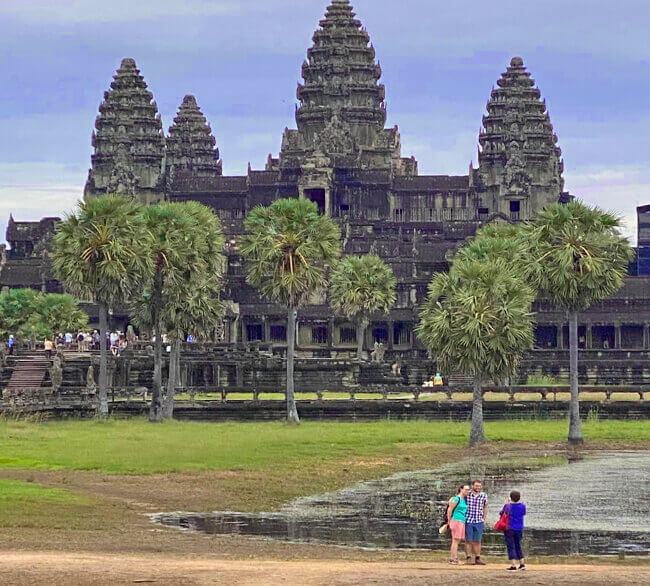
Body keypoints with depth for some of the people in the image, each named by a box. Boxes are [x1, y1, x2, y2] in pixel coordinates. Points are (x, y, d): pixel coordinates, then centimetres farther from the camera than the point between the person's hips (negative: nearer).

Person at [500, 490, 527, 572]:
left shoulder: (508, 506, -13)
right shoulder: (522, 506, -4)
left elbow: (501, 513, 1)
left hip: (509, 529, -4)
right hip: (519, 529, 4)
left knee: (511, 547, -2)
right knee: (518, 546, 19)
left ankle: (513, 566, -9)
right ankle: (522, 564, 20)